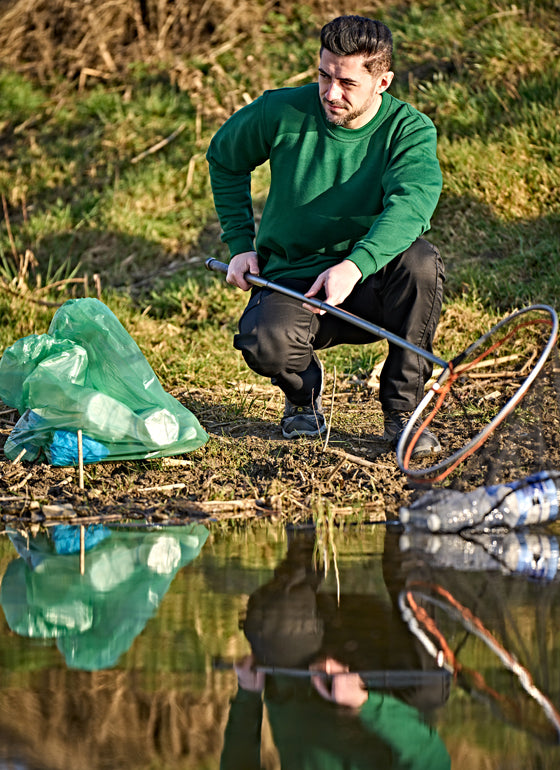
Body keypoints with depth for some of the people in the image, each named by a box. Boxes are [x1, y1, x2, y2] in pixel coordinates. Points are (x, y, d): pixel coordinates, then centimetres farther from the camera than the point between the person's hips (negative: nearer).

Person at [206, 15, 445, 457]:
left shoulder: (411, 130, -11)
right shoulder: (282, 113, -7)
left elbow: (410, 203, -32)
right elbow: (224, 159, 14)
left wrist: (355, 265, -49)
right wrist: (240, 243, 5)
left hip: (369, 286, 0)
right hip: (290, 279, 0)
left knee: (420, 260, -34)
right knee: (267, 344, -34)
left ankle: (403, 409, -15)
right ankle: (304, 392, 7)